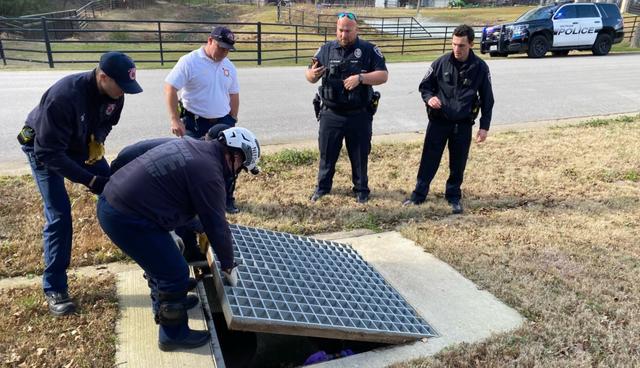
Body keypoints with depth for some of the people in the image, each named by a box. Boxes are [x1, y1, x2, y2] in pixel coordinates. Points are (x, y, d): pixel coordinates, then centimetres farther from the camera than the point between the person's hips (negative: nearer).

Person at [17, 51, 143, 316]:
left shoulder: (113, 93, -19)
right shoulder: (63, 96, -40)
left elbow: (107, 121, 3)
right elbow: (49, 153, -36)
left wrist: (98, 139, -19)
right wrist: (89, 180, -40)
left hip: (82, 145, 6)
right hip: (43, 149, -6)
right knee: (59, 215, -12)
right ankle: (54, 288, 0)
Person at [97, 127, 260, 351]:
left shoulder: (193, 147, 12)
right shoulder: (208, 172, -17)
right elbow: (217, 225, -9)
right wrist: (228, 265, 5)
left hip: (111, 202, 10)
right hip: (127, 217, -10)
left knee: (161, 257, 28)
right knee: (175, 274, 2)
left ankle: (164, 302, 49)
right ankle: (173, 335, 20)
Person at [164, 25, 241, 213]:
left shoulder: (229, 66, 6)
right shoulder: (189, 61, -11)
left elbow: (234, 95, 16)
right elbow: (170, 89, -14)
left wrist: (233, 121, 13)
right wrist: (175, 120, -19)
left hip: (223, 123, 5)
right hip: (195, 123, -5)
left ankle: (227, 198, 24)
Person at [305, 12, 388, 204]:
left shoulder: (369, 50, -3)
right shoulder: (326, 49, 4)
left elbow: (383, 75, -8)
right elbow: (309, 75, 6)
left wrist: (360, 78, -23)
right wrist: (312, 74, -19)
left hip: (359, 115, -1)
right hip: (331, 114, 2)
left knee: (359, 155, 11)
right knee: (327, 153, 11)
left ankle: (361, 189, 28)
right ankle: (322, 187, 29)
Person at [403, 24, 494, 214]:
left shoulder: (480, 68, -4)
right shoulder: (441, 62, -4)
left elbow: (487, 99, 3)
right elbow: (424, 86, 8)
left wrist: (484, 126, -1)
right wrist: (429, 98, -15)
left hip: (463, 124, 0)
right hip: (438, 121, 0)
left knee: (458, 163, 8)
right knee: (429, 159, 4)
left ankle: (454, 197, 25)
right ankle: (418, 194, 15)